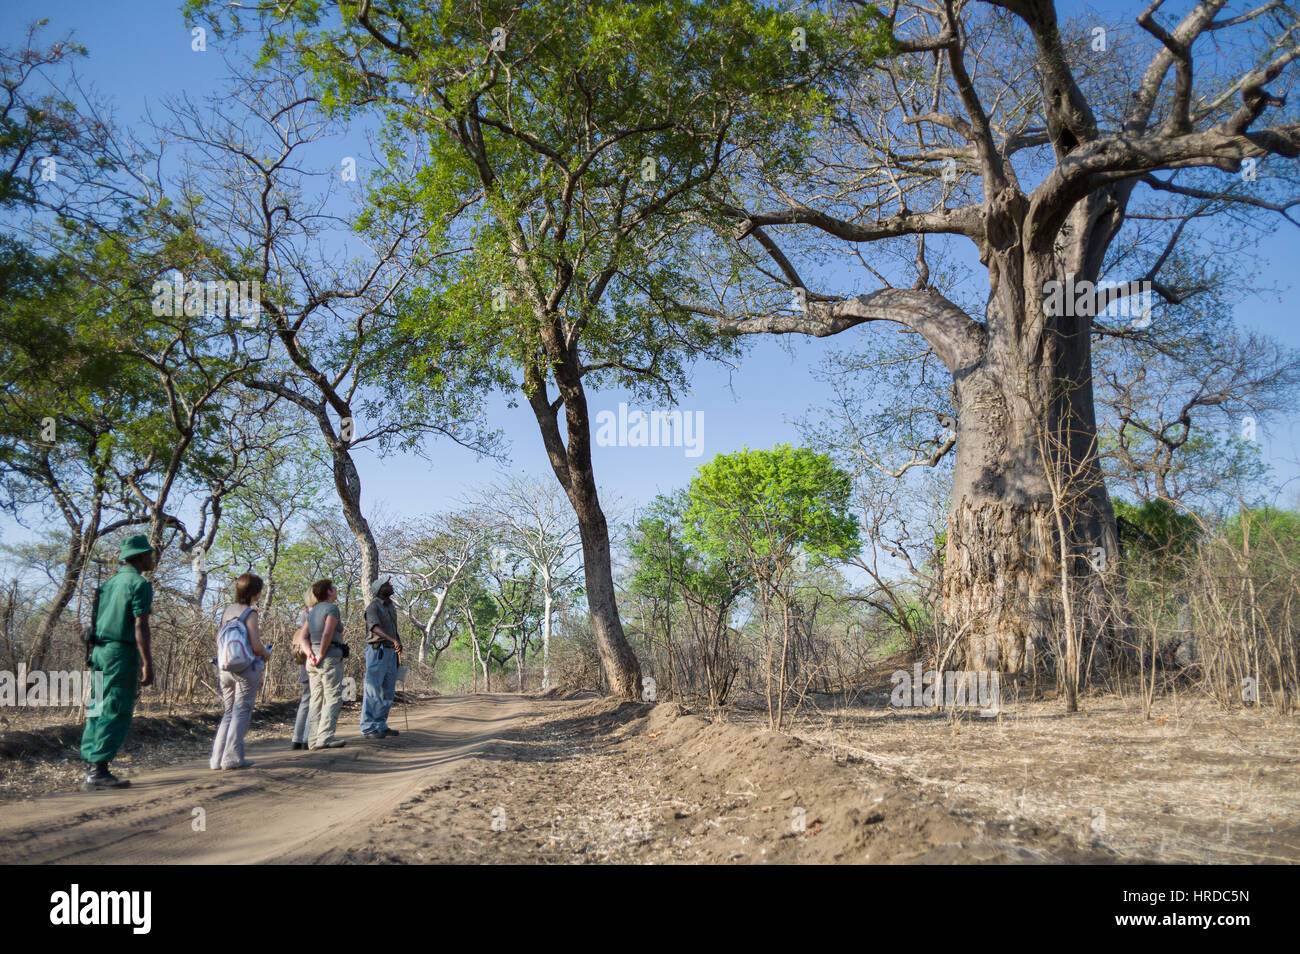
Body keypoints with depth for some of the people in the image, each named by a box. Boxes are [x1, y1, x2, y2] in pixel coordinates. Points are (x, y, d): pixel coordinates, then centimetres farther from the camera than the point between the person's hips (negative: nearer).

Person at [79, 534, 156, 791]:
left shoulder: (110, 583, 17)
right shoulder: (139, 584, -8)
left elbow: (95, 622, 18)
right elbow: (140, 626, -15)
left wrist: (94, 654, 23)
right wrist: (147, 664, -15)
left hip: (99, 652, 8)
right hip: (122, 653, -8)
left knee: (98, 711, 10)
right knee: (116, 714, -5)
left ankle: (91, 770, 12)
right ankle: (98, 772, -7)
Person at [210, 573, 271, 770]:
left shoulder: (227, 611, 9)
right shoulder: (249, 613, -12)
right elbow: (256, 646, -18)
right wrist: (266, 654, 3)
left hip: (226, 667, 7)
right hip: (247, 667, -7)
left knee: (229, 712, 15)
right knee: (242, 712, 1)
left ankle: (217, 758, 13)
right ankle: (232, 757, 1)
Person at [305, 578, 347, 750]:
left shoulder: (312, 612, 17)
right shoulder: (332, 609, -8)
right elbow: (327, 634, -20)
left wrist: (310, 655, 1)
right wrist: (321, 656, -13)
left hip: (313, 661, 8)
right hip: (330, 658, -8)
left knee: (317, 701, 10)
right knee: (333, 698, -6)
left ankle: (313, 739, 10)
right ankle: (325, 737, -12)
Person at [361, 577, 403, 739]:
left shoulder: (391, 606, 16)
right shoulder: (373, 607, -12)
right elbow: (375, 627, -30)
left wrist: (398, 644, 14)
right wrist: (393, 640, -43)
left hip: (390, 652, 8)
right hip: (376, 650, -8)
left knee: (388, 691, 10)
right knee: (373, 691, -8)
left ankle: (380, 725, 17)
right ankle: (368, 728, -6)